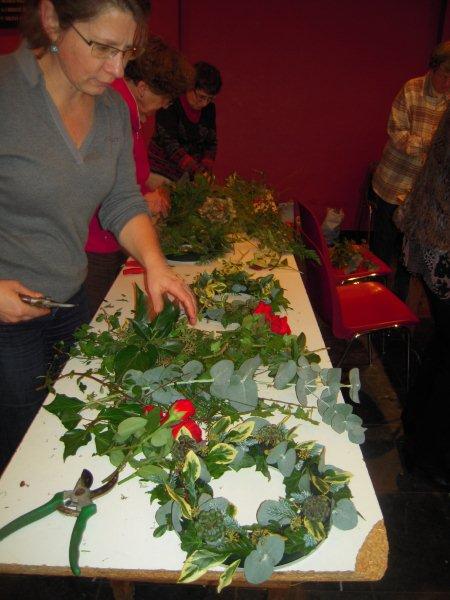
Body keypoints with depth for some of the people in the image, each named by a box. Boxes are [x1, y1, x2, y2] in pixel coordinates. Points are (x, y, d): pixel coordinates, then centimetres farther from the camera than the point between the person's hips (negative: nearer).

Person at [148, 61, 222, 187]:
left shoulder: (209, 108, 5)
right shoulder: (170, 105, -13)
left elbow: (211, 142, 10)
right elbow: (169, 143, -20)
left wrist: (206, 168, -8)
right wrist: (196, 170, -29)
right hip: (162, 173, -5)